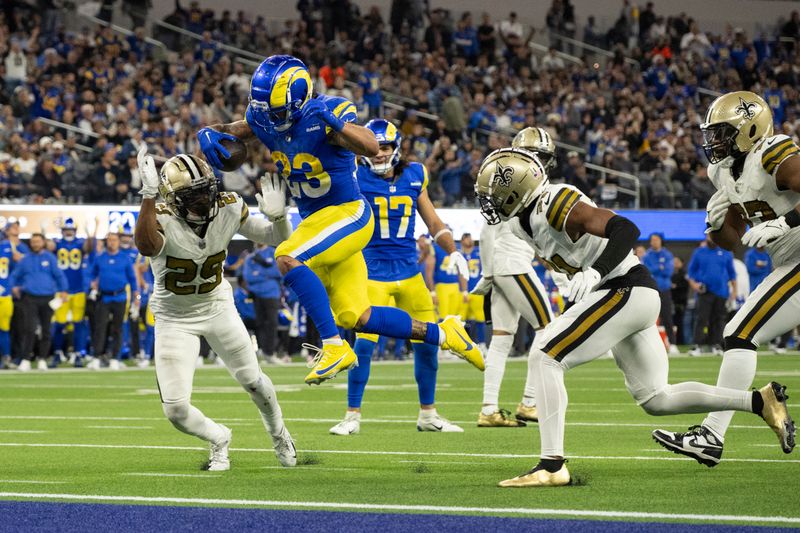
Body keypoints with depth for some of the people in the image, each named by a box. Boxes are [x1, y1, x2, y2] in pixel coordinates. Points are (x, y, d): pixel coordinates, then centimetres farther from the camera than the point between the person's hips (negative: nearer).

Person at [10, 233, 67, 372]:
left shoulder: (50, 258, 5)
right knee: (30, 329, -12)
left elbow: (59, 275, 3)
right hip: (30, 298, 0)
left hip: (47, 298, 0)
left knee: (46, 330, 6)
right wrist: (14, 287, 0)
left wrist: (63, 291, -7)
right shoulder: (25, 260, 10)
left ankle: (42, 359, 17)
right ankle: (25, 360, -10)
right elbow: (15, 276, 18)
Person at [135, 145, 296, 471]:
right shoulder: (162, 219, -31)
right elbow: (146, 247, -56)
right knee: (176, 410, -8)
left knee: (253, 382, 15)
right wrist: (148, 194, -65)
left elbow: (277, 238, -5)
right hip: (175, 318, -3)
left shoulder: (229, 209, -17)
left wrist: (277, 215, -28)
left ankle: (278, 434, 47)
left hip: (217, 306, 3)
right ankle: (218, 438, 26)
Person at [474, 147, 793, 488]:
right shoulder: (521, 221, 10)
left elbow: (625, 229, -26)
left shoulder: (557, 205, -19)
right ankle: (760, 401, 15)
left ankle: (551, 466, -19)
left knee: (545, 357, -16)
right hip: (635, 298, 10)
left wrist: (595, 271, -38)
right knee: (655, 400, 13)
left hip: (626, 292, -10)